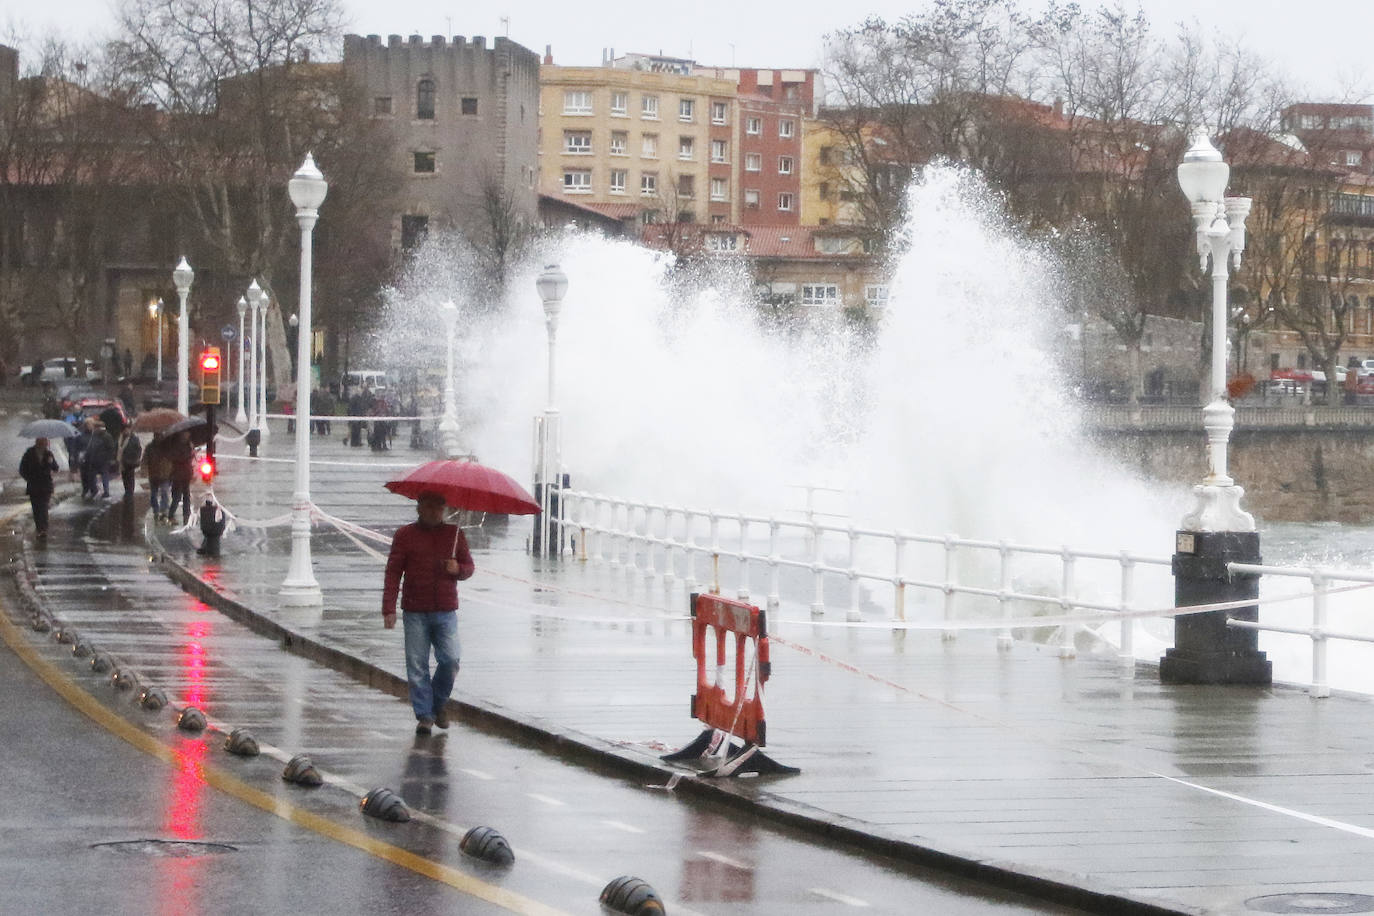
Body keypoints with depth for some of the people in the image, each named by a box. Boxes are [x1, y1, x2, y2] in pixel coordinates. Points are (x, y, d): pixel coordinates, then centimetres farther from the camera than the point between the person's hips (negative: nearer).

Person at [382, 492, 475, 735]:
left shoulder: (454, 534, 11)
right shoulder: (405, 535, 4)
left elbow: (469, 567, 17)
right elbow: (393, 573, 1)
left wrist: (457, 569, -9)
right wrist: (389, 609, -6)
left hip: (446, 612, 1)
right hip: (415, 612, -1)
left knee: (450, 660, -8)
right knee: (417, 665, -3)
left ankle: (439, 703, 17)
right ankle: (424, 715, 4)